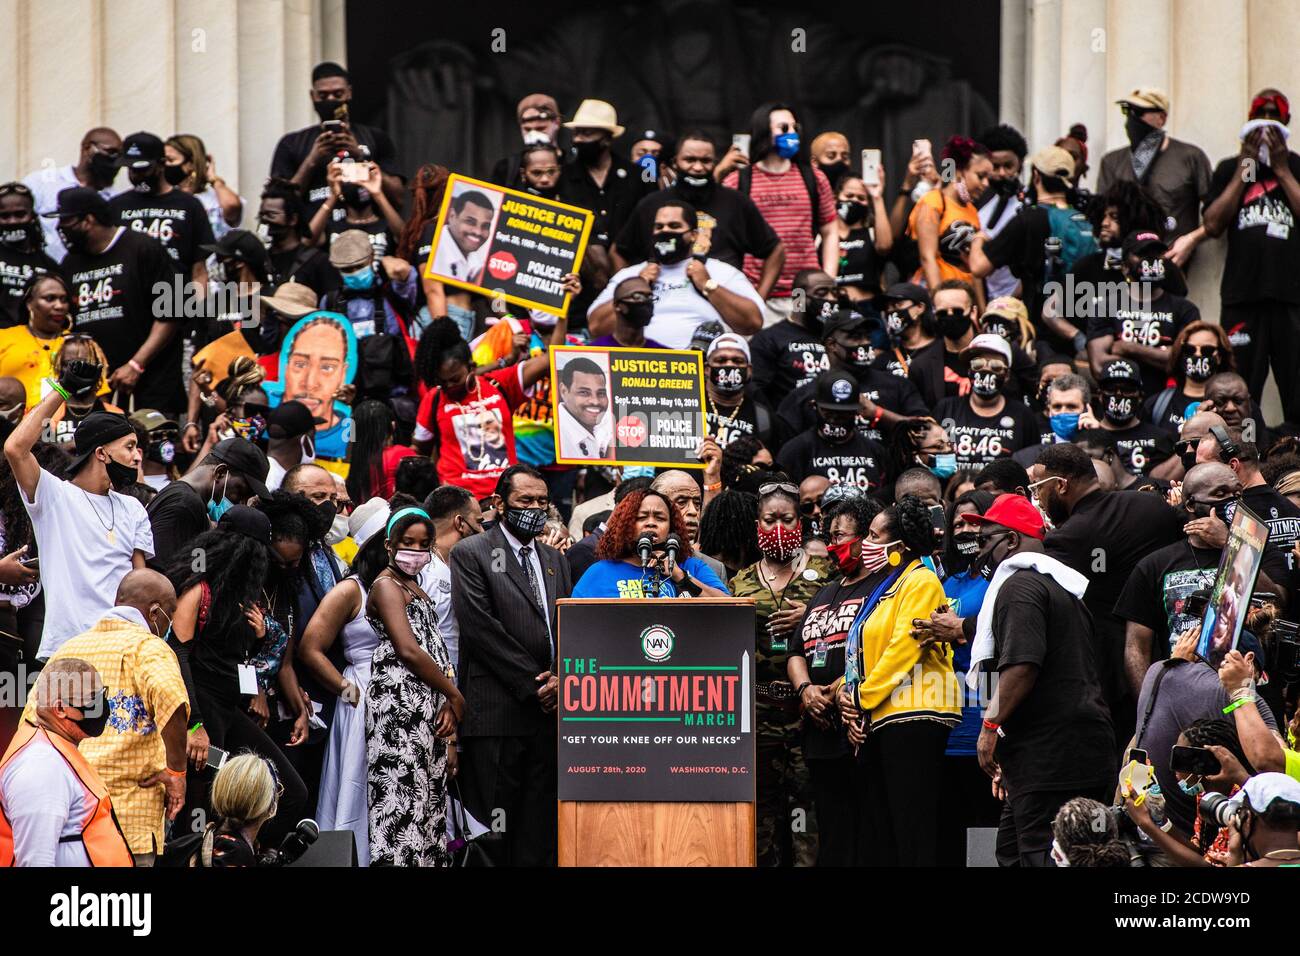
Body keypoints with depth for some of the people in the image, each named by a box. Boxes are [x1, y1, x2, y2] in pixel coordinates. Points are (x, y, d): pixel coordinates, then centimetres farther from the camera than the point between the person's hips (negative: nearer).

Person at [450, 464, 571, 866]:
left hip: (548, 710, 6)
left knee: (539, 830, 4)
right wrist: (532, 683, -10)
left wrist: (561, 678, -3)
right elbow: (480, 626, -9)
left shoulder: (555, 560, 20)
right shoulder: (471, 554, 0)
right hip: (497, 710, -6)